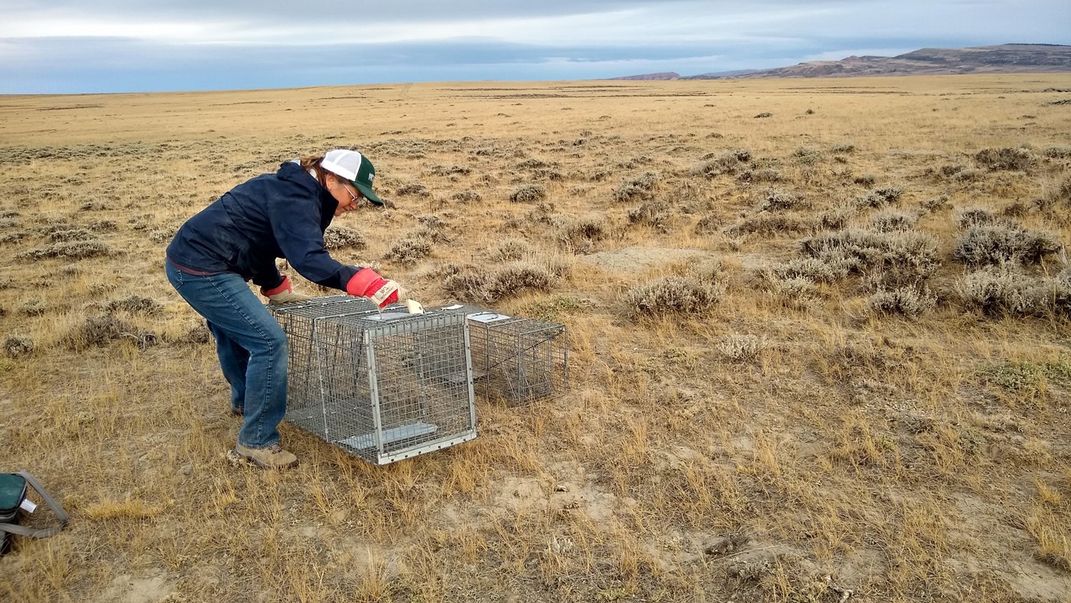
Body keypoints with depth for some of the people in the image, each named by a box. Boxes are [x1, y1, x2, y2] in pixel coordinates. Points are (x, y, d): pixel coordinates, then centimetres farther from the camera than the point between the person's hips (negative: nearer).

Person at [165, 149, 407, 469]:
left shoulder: (292, 190, 12)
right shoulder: (294, 197, -19)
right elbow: (310, 259, -34)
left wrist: (278, 289, 23)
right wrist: (374, 286, -41)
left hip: (188, 259, 11)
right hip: (203, 270, -11)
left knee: (232, 329, 30)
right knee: (268, 340, -12)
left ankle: (244, 402, 56)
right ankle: (256, 441, -1)